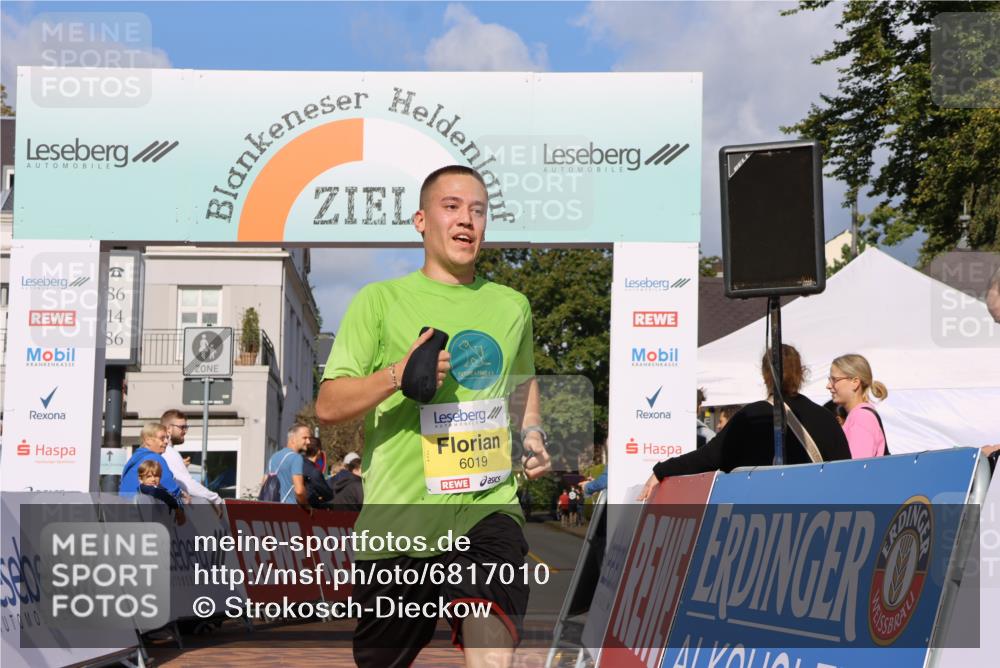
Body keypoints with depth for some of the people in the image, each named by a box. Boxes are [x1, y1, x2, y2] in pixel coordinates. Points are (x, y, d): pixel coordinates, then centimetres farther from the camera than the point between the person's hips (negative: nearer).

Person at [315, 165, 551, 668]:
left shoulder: (512, 305, 13)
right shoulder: (380, 300, 1)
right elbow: (328, 406, -3)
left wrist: (532, 432, 15)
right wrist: (397, 375, -19)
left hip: (488, 509, 2)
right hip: (397, 517, -1)